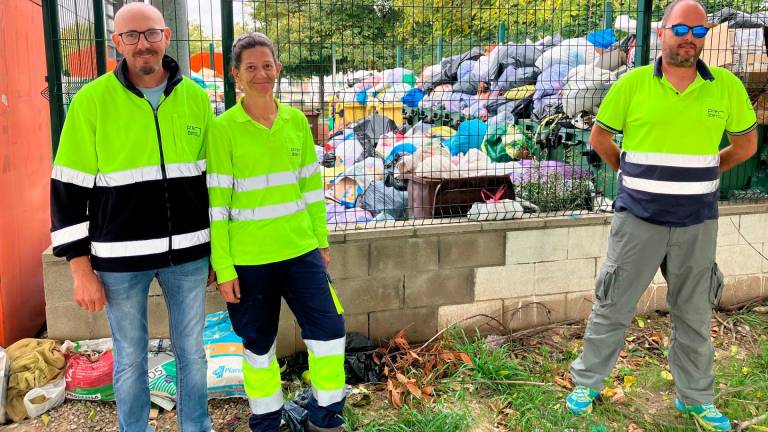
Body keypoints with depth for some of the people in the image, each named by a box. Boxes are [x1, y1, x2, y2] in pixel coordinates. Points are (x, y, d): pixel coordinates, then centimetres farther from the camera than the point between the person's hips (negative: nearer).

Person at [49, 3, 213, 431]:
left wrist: (217, 248, 10)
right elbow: (68, 189, -4)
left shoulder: (196, 97, 3)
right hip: (121, 257, -2)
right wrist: (81, 269, -6)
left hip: (187, 252, 2)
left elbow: (214, 177, 10)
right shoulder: (91, 100, -5)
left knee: (192, 351, 14)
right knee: (131, 358, 12)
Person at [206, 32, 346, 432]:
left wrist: (321, 240, 12)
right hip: (249, 258, -3)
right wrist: (223, 267, -9)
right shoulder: (223, 129, -8)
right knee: (258, 343, 11)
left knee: (329, 329, 1)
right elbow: (216, 202, -8)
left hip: (300, 249, 3)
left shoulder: (296, 121, 4)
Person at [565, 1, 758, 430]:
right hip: (638, 219, -2)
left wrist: (699, 175, 9)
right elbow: (600, 138, 6)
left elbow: (747, 143, 11)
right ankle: (587, 383, 26)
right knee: (612, 307, 9)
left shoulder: (727, 86, -2)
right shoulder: (632, 84, -6)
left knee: (694, 315, 16)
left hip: (697, 223, 2)